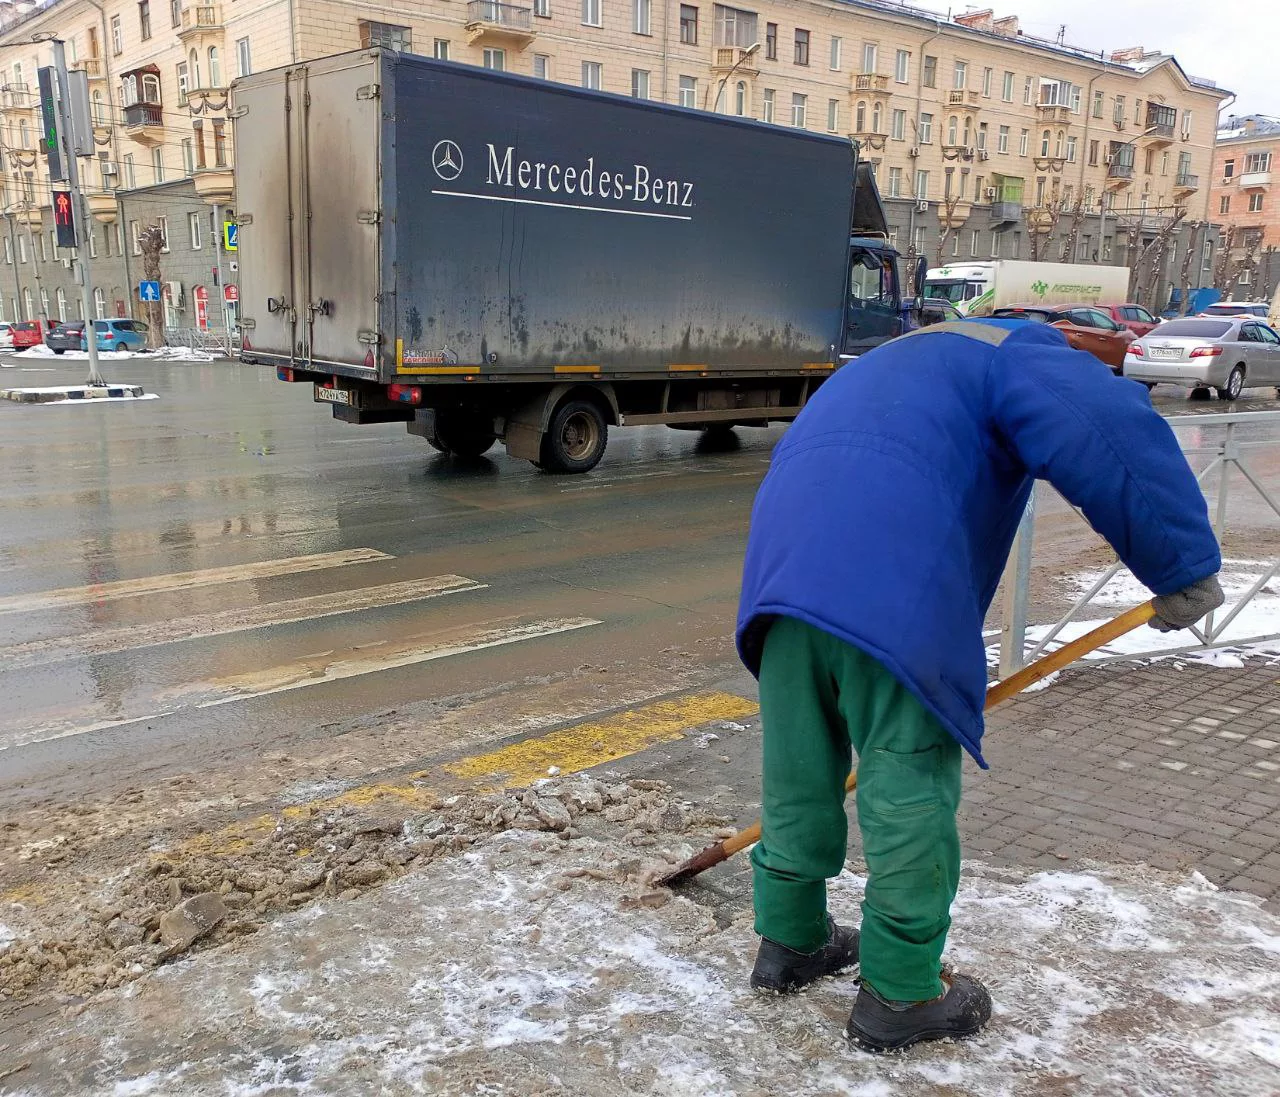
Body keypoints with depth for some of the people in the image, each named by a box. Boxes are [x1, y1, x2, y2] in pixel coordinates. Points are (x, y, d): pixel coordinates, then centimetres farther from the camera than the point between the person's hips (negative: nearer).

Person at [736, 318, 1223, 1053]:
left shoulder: (895, 369, 40)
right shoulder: (1015, 353, 16)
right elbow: (1111, 435, -9)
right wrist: (1184, 564, -2)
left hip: (783, 559, 8)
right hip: (892, 584, -8)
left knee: (797, 775, 20)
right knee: (911, 789, 6)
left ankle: (790, 941, 36)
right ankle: (900, 995, 19)